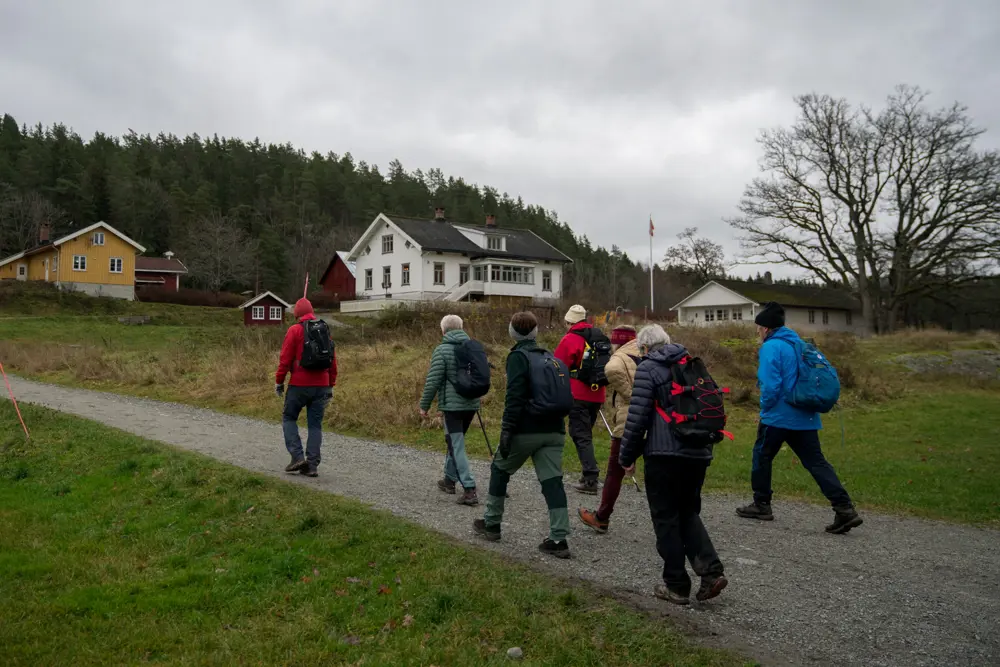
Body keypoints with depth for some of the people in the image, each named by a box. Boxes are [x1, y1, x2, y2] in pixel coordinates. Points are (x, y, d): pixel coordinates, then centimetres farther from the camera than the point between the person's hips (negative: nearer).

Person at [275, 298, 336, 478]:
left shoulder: (295, 330, -6)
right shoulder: (325, 331, 9)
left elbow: (285, 359, -9)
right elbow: (333, 360, 10)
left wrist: (279, 381, 0)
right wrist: (331, 385, 16)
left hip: (299, 384, -4)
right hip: (321, 386, 4)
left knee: (289, 418, 13)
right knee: (315, 425, 7)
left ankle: (297, 457, 1)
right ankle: (312, 465, 5)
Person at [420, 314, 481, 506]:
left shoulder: (442, 350, -10)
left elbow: (433, 381, -11)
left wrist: (424, 405, -1)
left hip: (452, 405, -6)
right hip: (471, 404, 7)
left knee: (457, 446, -4)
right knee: (454, 441, 23)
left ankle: (469, 490, -10)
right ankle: (449, 479, 33)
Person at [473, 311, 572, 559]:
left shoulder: (519, 356, -6)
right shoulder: (551, 357, 16)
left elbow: (514, 398, -17)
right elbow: (565, 398, 17)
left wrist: (506, 430, -17)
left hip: (526, 430, -6)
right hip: (554, 431, 6)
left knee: (500, 470, 15)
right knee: (552, 481, 3)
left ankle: (491, 523, 25)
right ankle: (559, 539, -3)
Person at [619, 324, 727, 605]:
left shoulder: (648, 368, -4)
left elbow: (637, 417, -10)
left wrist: (627, 457, -1)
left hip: (664, 455, -6)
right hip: (699, 453, 7)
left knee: (666, 519, 5)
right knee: (688, 512, 19)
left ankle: (677, 586, 11)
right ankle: (711, 571, 4)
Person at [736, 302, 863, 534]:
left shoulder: (770, 347, -12)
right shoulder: (799, 344, 14)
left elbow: (770, 385, -20)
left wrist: (765, 408, -5)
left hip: (778, 416, -7)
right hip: (805, 416, 7)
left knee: (761, 456, 11)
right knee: (816, 462, 5)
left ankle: (761, 505, 20)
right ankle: (845, 508, -4)